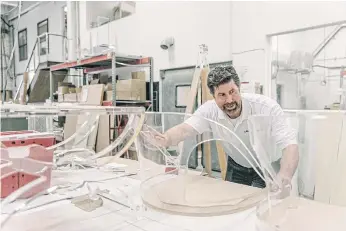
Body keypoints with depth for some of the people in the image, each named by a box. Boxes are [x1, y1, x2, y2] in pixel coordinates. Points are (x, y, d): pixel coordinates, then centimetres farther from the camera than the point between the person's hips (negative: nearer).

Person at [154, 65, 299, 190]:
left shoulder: (267, 107, -30)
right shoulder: (210, 110, -20)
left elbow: (289, 144, -37)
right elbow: (184, 129, -32)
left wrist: (284, 177, -57)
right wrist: (166, 139, -55)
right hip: (237, 166, 3)